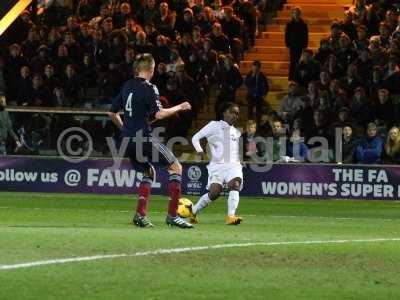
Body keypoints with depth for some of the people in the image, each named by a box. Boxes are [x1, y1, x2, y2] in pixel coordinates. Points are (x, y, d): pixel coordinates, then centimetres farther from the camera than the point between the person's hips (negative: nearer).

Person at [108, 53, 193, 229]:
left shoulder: (127, 86, 11)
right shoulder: (148, 88, -11)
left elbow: (112, 113, 16)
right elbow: (159, 114, -20)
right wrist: (178, 108, -6)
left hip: (128, 140, 8)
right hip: (143, 138, -8)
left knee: (149, 173, 25)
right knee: (176, 168, 1)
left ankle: (140, 214, 11)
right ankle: (172, 215, -5)